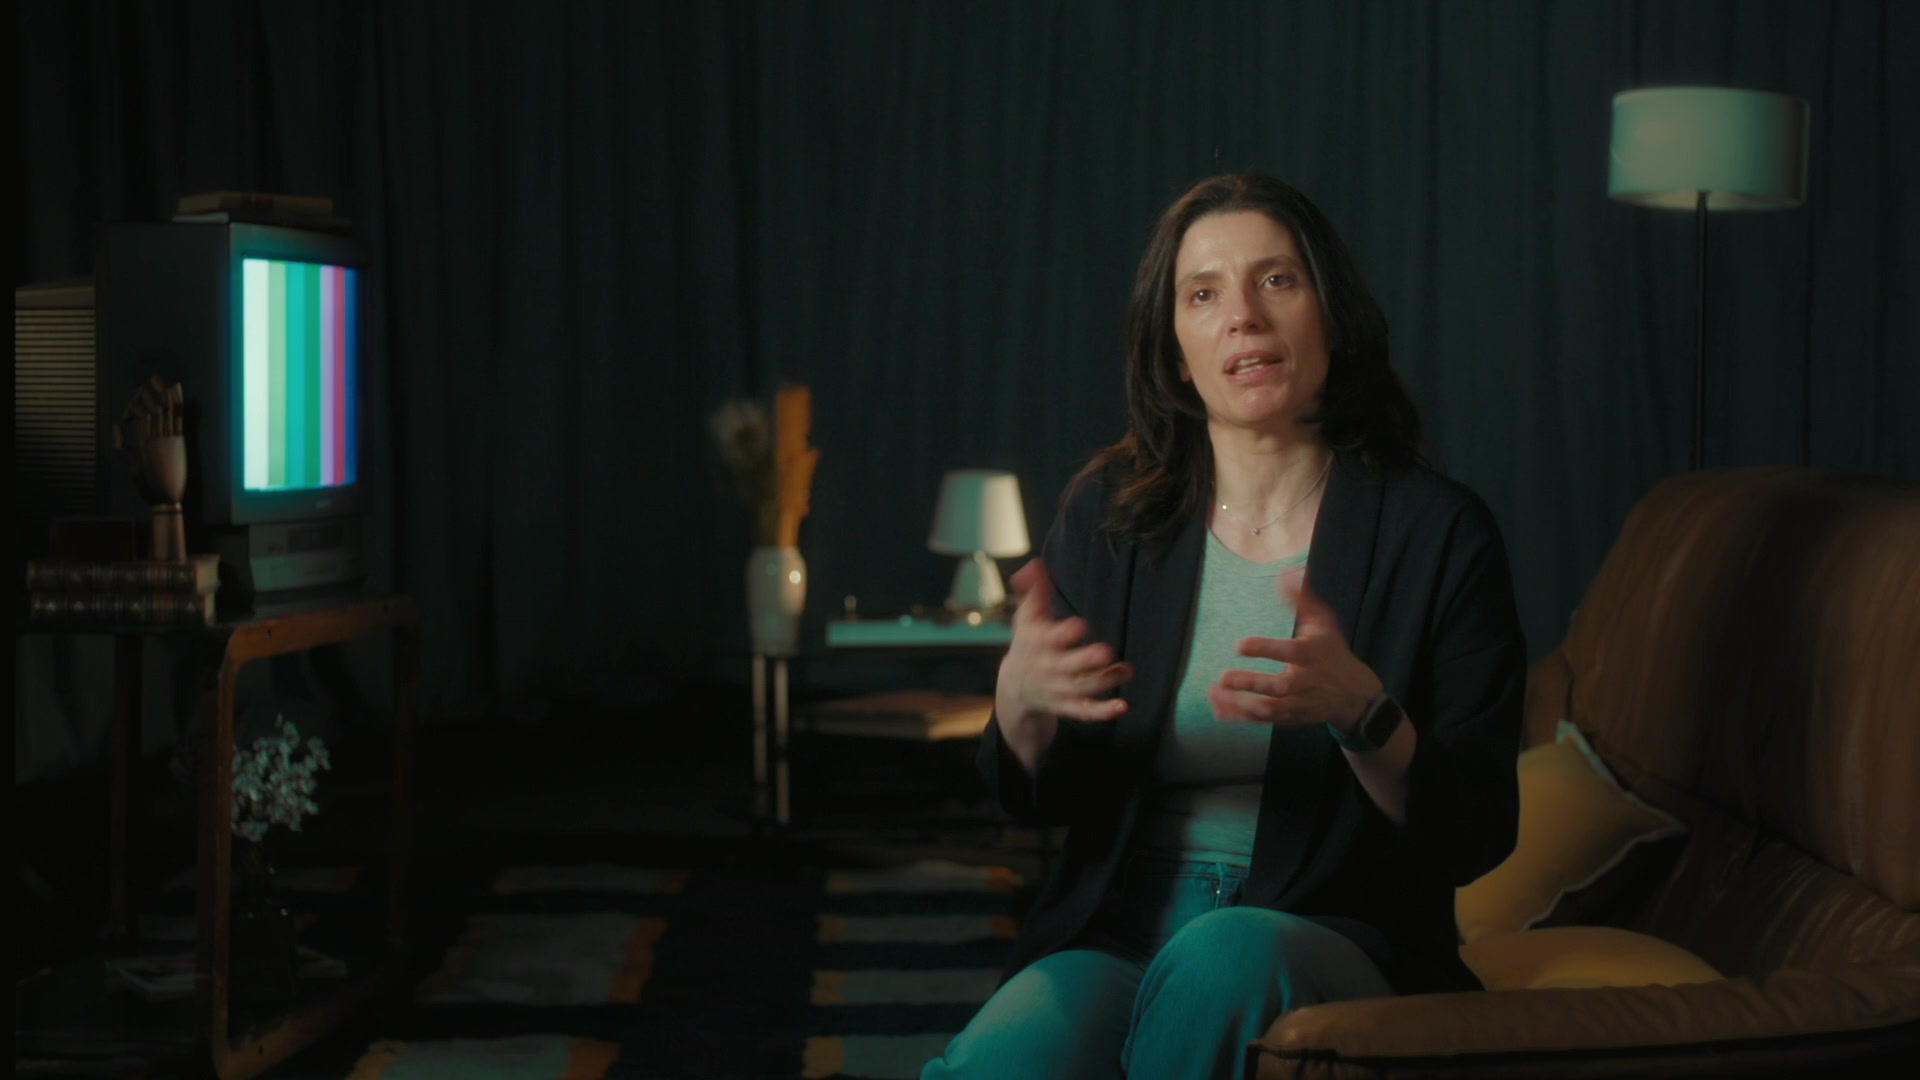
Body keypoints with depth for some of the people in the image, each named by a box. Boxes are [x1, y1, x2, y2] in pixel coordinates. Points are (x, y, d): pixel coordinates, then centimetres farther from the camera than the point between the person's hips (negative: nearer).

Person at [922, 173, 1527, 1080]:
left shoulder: (1437, 531, -2)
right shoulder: (1109, 513, 8)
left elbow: (1476, 837, -4)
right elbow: (1042, 798, 11)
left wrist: (1363, 713, -23)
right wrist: (1021, 702, -12)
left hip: (1336, 932, 0)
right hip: (1116, 927, 0)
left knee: (1224, 955, -37)